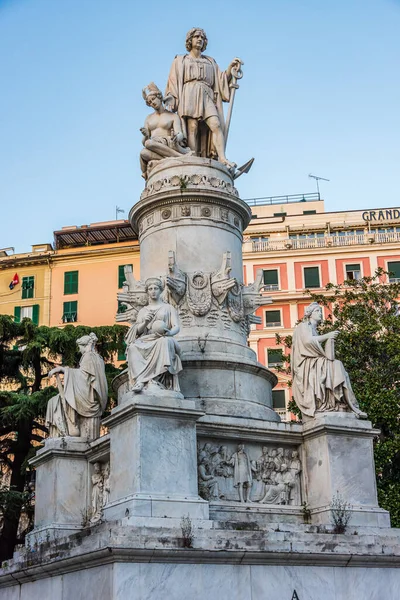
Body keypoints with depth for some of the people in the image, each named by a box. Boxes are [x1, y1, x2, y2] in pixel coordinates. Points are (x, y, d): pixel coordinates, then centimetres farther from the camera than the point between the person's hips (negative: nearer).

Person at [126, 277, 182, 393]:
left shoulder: (168, 308, 17)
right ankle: (139, 379, -47)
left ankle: (154, 380, -47)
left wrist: (169, 332, -21)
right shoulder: (142, 311, 24)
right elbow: (138, 331, 13)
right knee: (133, 346, -33)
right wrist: (145, 322, -9)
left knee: (165, 341, -40)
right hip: (146, 341, 2)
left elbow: (177, 327, 3)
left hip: (162, 339, -2)